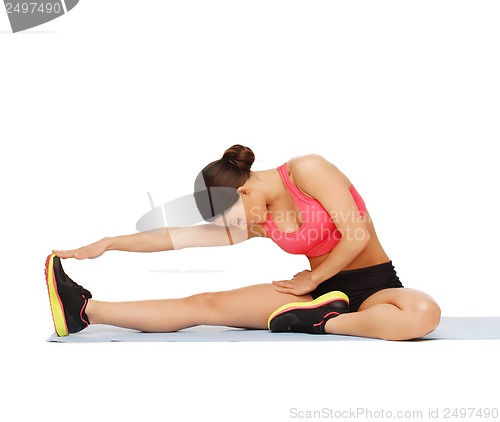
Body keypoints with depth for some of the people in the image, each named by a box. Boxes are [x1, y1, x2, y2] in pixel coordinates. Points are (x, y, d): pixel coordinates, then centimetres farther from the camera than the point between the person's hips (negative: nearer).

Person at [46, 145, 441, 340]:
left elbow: (356, 235, -21)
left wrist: (312, 278, -8)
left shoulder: (307, 171, -17)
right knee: (203, 305, -6)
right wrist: (108, 243, 7)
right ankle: (86, 311, -6)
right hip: (319, 291, 5)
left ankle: (318, 323, -27)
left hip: (374, 285, -4)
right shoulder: (258, 222, 2)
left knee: (424, 313, -41)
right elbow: (179, 236, 6)